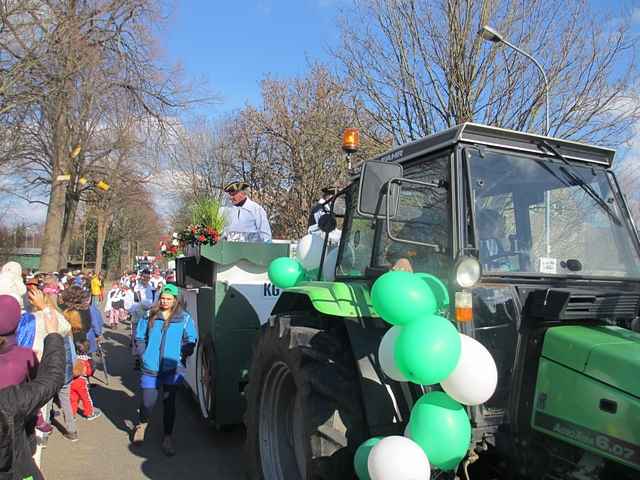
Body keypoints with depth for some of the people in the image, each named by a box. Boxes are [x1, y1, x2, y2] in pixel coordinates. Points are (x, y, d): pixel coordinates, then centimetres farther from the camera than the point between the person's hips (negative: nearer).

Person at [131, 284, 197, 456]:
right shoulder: (150, 316, 1)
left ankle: (167, 437, 24)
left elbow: (191, 340, 1)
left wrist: (182, 356, -6)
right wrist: (144, 354, 2)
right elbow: (139, 337, 10)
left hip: (172, 368, -1)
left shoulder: (184, 318, -4)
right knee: (148, 402, 1)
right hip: (150, 368, 1)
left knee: (169, 403, 7)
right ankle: (142, 424, 35)